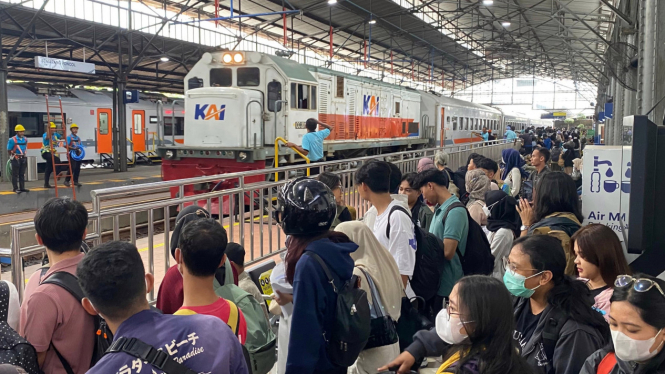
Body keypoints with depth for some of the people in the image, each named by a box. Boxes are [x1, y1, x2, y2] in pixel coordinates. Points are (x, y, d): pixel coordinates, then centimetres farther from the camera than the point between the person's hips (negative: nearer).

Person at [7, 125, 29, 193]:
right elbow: (9, 150, -7)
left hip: (23, 158, 6)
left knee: (22, 174, 11)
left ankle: (22, 188, 18)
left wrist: (24, 156, 13)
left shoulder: (25, 139, 5)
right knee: (15, 174, -1)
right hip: (16, 159, -6)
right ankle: (15, 188, 3)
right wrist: (13, 157, -1)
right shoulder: (12, 140, -13)